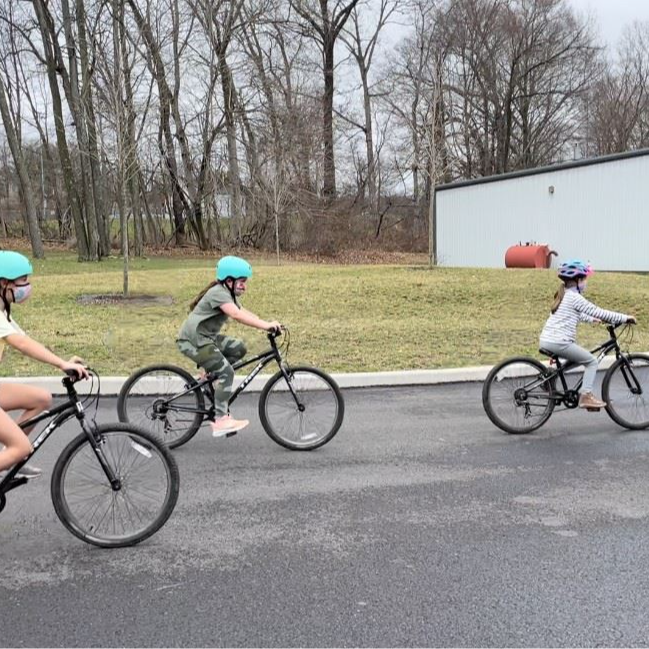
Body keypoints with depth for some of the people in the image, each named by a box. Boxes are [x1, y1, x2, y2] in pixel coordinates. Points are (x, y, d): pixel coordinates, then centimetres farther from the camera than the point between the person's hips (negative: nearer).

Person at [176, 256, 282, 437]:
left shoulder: (229, 294, 15)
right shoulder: (218, 293, -18)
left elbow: (244, 312, 6)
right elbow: (236, 315, -34)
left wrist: (267, 324, -10)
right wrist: (265, 325, -40)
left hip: (207, 337, 10)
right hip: (193, 340, -10)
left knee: (238, 349, 2)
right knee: (226, 372, -17)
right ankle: (221, 421, -16)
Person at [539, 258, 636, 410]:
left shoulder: (563, 295, 19)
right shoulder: (575, 297, -7)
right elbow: (599, 312, -7)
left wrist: (592, 319, 40)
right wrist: (625, 318, 0)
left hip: (545, 340, 9)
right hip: (559, 342, -9)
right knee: (592, 362, 4)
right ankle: (586, 395, -1)